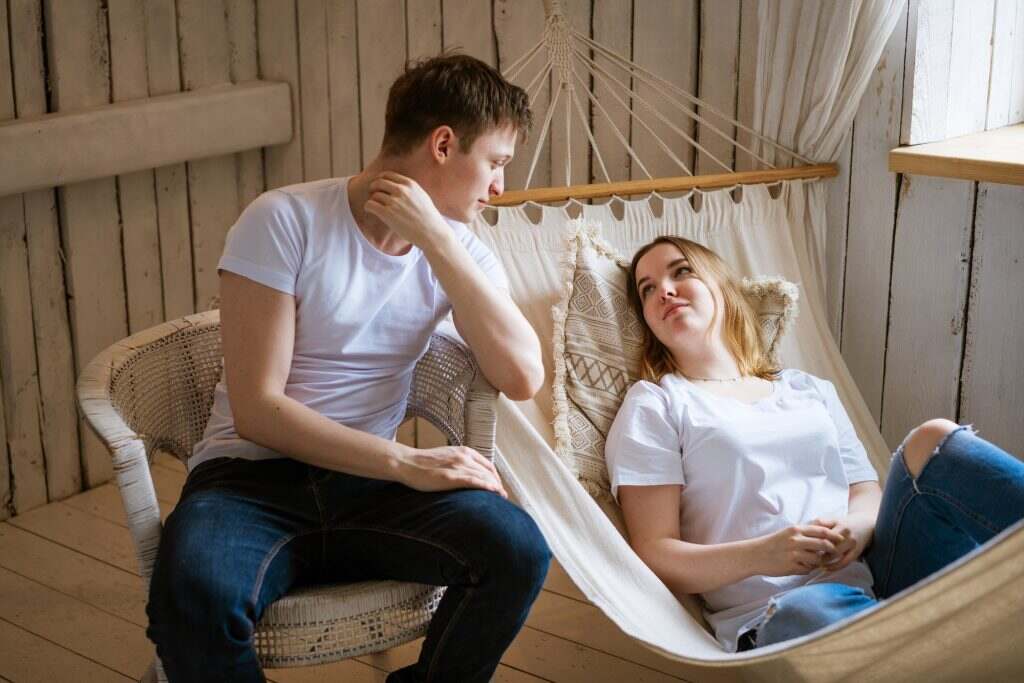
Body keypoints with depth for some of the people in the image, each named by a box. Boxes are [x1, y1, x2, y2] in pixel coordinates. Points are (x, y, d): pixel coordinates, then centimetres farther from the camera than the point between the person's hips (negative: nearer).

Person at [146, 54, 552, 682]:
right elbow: (257, 410, -13)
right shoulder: (286, 220, -8)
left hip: (371, 485, 4)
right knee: (195, 590, -37)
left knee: (517, 548, -25)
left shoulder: (460, 251, 7)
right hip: (253, 478, -3)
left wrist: (436, 239, -14)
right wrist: (406, 463, -20)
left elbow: (523, 378, -10)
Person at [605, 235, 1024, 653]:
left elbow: (868, 493, 19)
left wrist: (859, 527, -8)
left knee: (937, 441, -17)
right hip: (775, 616, -5)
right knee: (809, 611, -41)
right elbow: (655, 556, 1)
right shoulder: (652, 405, 11)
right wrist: (759, 556, -18)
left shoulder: (811, 390, 25)